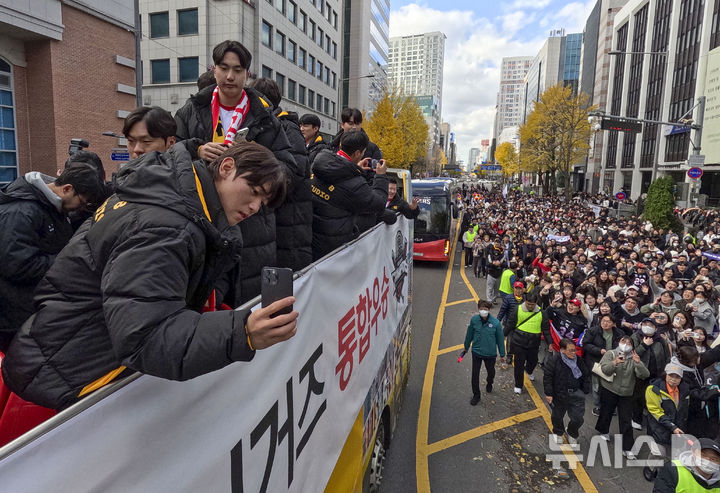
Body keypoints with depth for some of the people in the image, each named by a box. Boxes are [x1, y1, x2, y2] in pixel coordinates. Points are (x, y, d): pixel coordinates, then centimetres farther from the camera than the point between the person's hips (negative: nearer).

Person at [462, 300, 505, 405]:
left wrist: (502, 354, 2)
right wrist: (466, 347, 15)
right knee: (475, 374, 6)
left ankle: (489, 384, 57)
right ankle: (476, 395, 28)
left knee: (490, 372, 23)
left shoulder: (495, 322, -19)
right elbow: (469, 334, 2)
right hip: (476, 352, 0)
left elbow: (500, 339, -7)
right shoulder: (474, 320, -15)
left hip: (490, 353, 0)